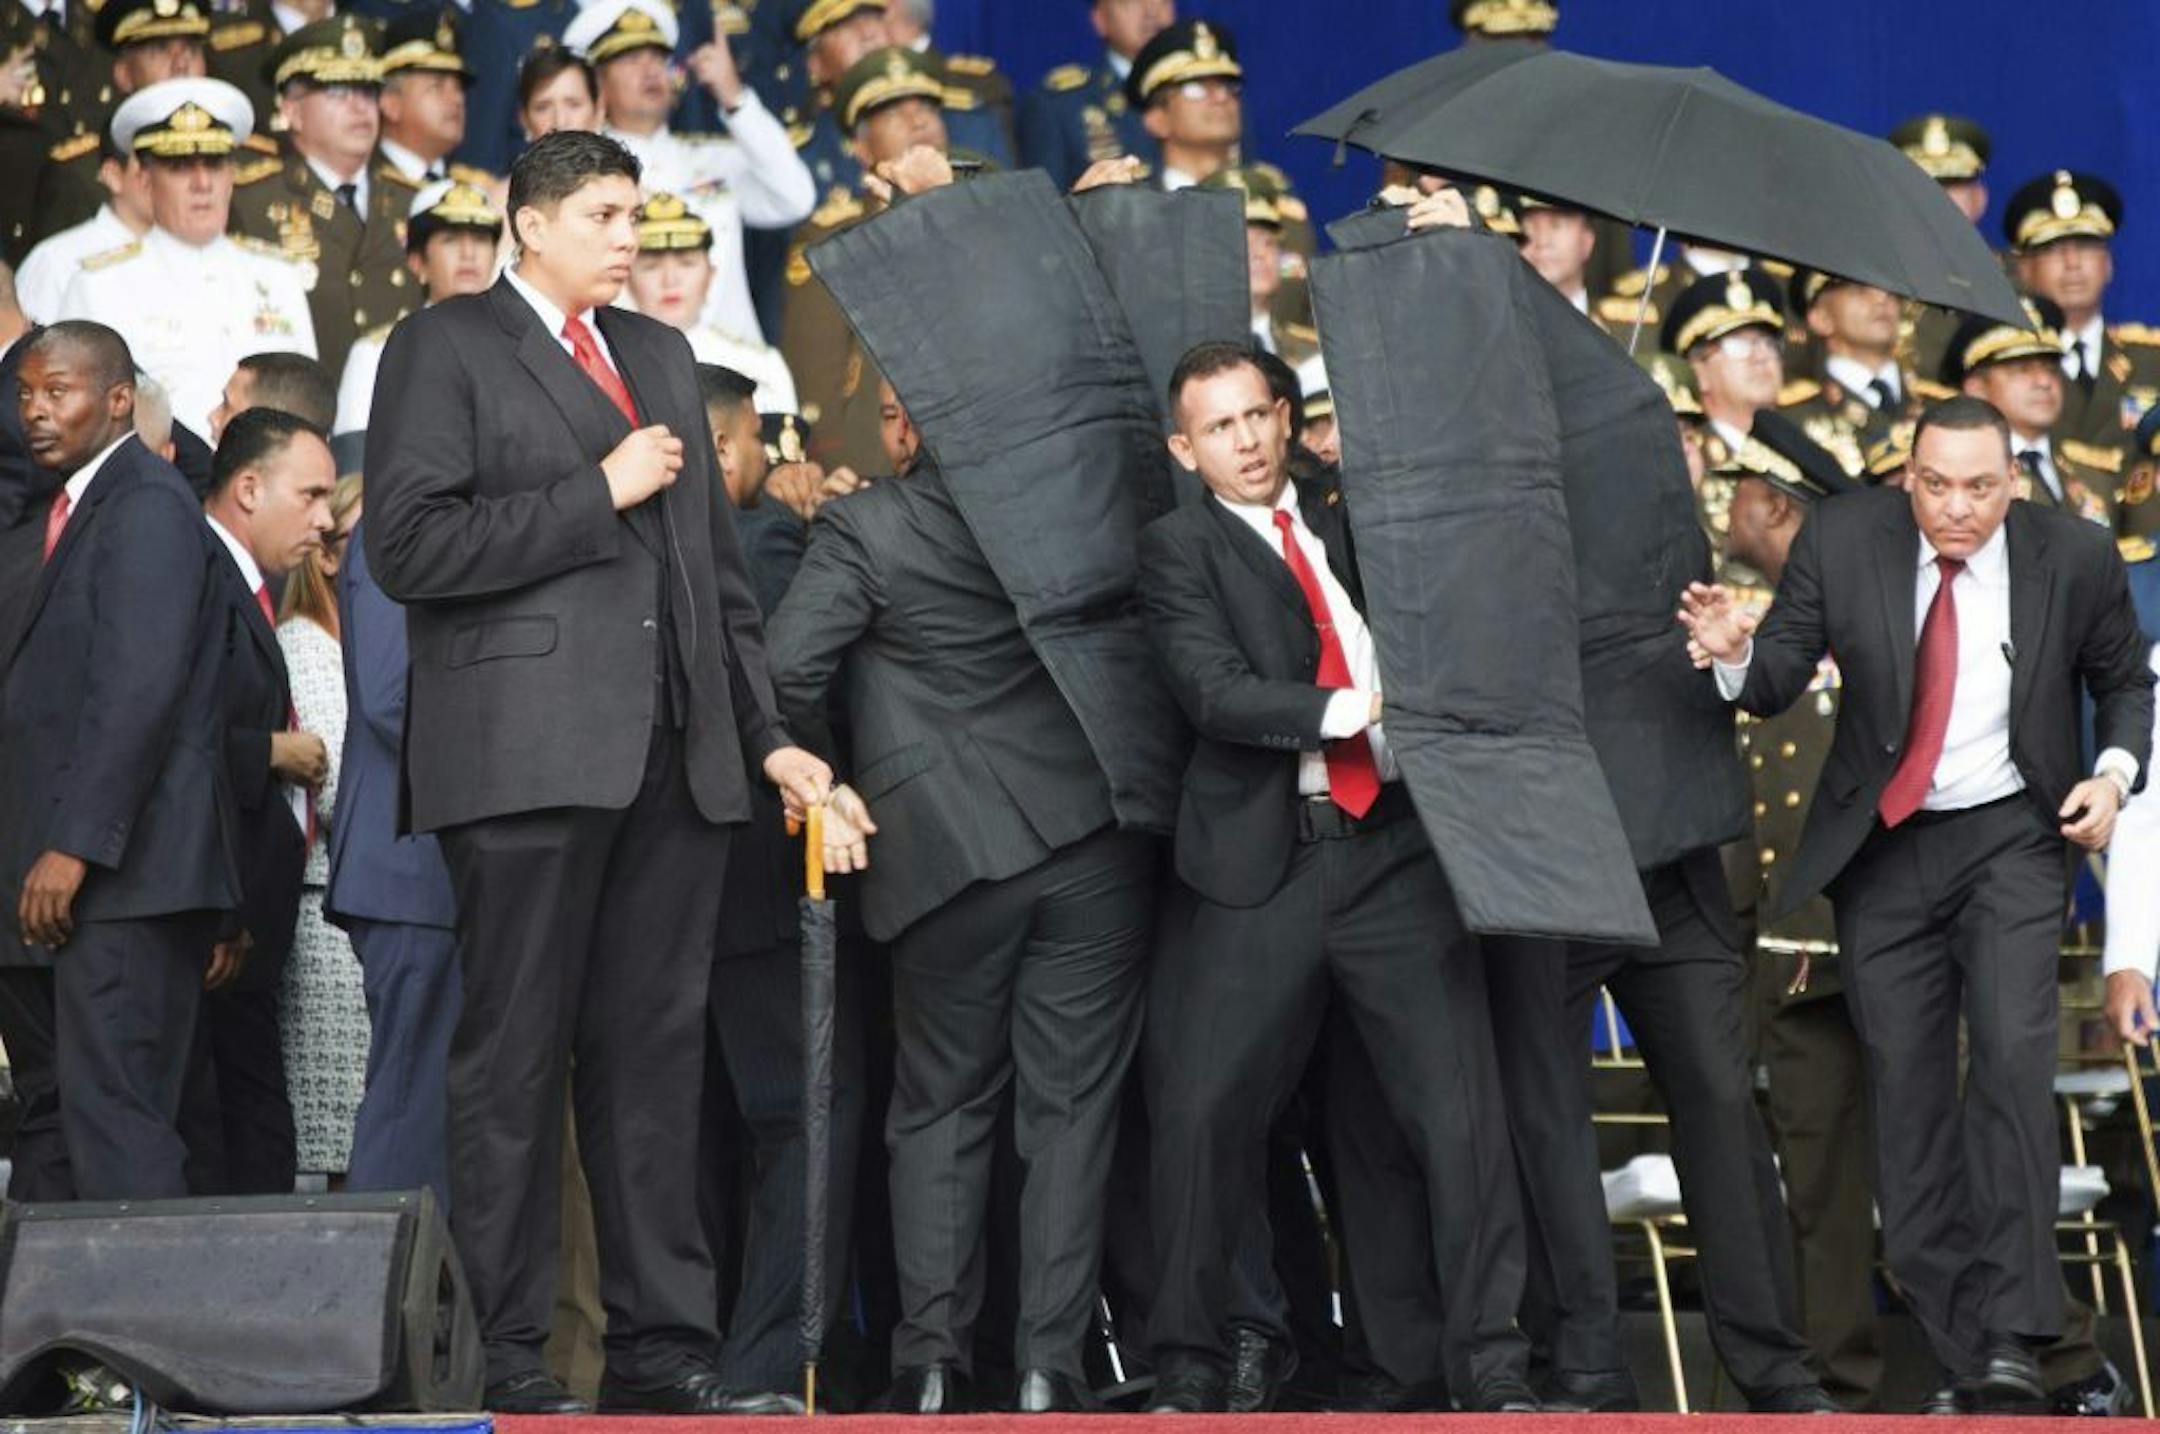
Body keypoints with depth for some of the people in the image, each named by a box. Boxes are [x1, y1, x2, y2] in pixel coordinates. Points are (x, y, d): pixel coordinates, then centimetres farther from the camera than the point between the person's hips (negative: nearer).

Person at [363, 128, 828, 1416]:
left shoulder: (661, 355, 23)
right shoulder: (447, 347, 2)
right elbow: (410, 545, -11)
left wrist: (767, 732, 17)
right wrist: (598, 494, -10)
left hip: (674, 754, 6)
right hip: (530, 751, -6)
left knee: (659, 1054, 5)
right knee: (515, 1057, -4)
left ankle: (663, 1345, 8)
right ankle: (505, 1358, -2)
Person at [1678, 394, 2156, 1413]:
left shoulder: (2074, 558, -7)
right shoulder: (1841, 542, -7)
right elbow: (1779, 679, -6)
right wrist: (1737, 657, -29)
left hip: (2012, 834, -2)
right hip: (1883, 843, 2)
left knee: (2013, 1051, -21)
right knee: (1906, 1089, 2)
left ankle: (2011, 1335, -19)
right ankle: (1958, 1358, 9)